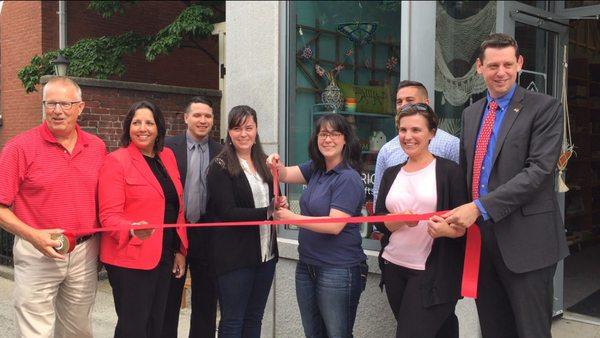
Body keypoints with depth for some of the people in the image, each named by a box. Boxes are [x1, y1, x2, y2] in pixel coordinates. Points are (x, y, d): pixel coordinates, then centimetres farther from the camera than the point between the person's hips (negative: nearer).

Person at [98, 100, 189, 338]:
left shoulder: (167, 157, 10)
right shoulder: (116, 161, -9)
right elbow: (109, 215, -14)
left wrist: (180, 250, 11)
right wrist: (132, 230, -34)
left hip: (164, 257, 7)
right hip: (130, 258, -6)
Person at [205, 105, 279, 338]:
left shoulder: (264, 162, 10)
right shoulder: (220, 167, -8)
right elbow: (227, 212, -16)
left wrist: (279, 205, -5)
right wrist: (268, 212, -20)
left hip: (265, 253, 6)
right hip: (234, 256, -6)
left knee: (254, 318, 15)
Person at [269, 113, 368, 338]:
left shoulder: (348, 178, -17)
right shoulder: (316, 169, 8)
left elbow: (335, 225, -22)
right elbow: (285, 175, 12)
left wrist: (292, 218, -18)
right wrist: (277, 165, -12)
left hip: (338, 271, -8)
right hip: (307, 266, 8)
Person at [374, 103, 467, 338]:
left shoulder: (448, 171, -5)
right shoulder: (391, 174, 10)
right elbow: (379, 221, 6)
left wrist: (447, 230, -26)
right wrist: (401, 219, -14)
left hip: (433, 273, -5)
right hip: (394, 268, 5)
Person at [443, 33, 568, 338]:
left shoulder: (544, 108, -6)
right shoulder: (470, 113, 13)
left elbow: (538, 170, -16)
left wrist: (480, 207, -21)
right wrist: (462, 214, 4)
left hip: (525, 239, -6)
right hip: (478, 233, 6)